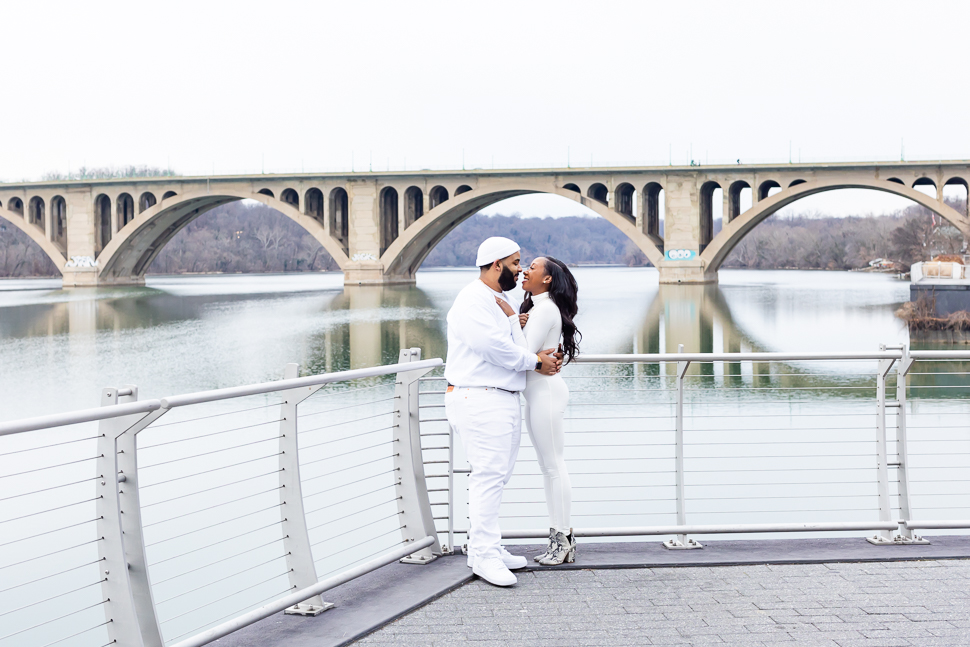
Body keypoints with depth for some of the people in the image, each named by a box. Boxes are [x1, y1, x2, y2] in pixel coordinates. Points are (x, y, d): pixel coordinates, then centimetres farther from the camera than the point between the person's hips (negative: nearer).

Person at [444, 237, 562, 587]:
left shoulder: (499, 301, 21)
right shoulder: (473, 299, -12)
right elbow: (495, 347, -22)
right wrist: (535, 361, -9)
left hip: (504, 400, 10)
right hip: (478, 399, -10)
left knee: (495, 476, 12)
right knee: (488, 474, -12)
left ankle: (485, 548, 19)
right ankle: (484, 555, -8)